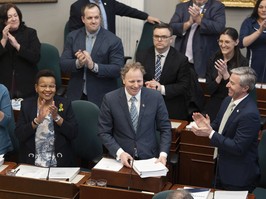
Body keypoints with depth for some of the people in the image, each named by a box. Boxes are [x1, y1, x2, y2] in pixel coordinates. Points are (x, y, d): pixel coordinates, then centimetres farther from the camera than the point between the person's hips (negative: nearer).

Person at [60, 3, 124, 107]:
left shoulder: (113, 40, -7)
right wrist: (78, 63, -21)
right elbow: (63, 64, 0)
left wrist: (93, 66, -24)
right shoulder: (72, 37, 3)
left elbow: (118, 69, -12)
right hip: (76, 95, 3)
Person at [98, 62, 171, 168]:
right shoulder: (110, 99, -4)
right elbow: (104, 132, 0)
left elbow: (165, 129, 5)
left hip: (149, 157, 1)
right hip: (121, 158, 0)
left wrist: (163, 154, -10)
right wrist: (119, 153, -15)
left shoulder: (155, 97, -1)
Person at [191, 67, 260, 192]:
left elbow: (238, 148, -28)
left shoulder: (249, 114, -29)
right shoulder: (228, 100, -1)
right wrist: (207, 126, -12)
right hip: (223, 168, 9)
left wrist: (210, 133, -29)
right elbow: (219, 125, 11)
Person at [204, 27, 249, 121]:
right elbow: (208, 90, -3)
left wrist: (226, 74, -23)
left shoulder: (243, 62, -11)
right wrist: (219, 77, -18)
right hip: (213, 107, 3)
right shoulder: (214, 59, 0)